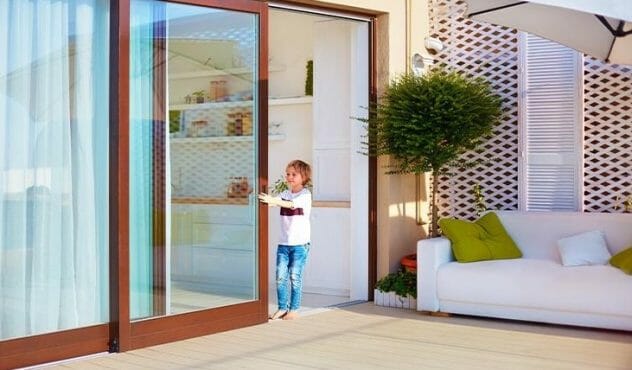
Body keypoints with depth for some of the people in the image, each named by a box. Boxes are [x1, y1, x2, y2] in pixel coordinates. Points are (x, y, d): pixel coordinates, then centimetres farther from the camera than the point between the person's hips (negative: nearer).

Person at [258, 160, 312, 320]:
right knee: (280, 276, 1)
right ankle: (282, 308, 10)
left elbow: (292, 204, -25)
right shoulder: (285, 193, 11)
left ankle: (294, 309, 8)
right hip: (283, 242, 5)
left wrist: (273, 201, -40)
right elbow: (274, 201, -6)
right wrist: (264, 200, -28)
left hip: (300, 243, -5)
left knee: (295, 277, -1)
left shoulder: (305, 194, -6)